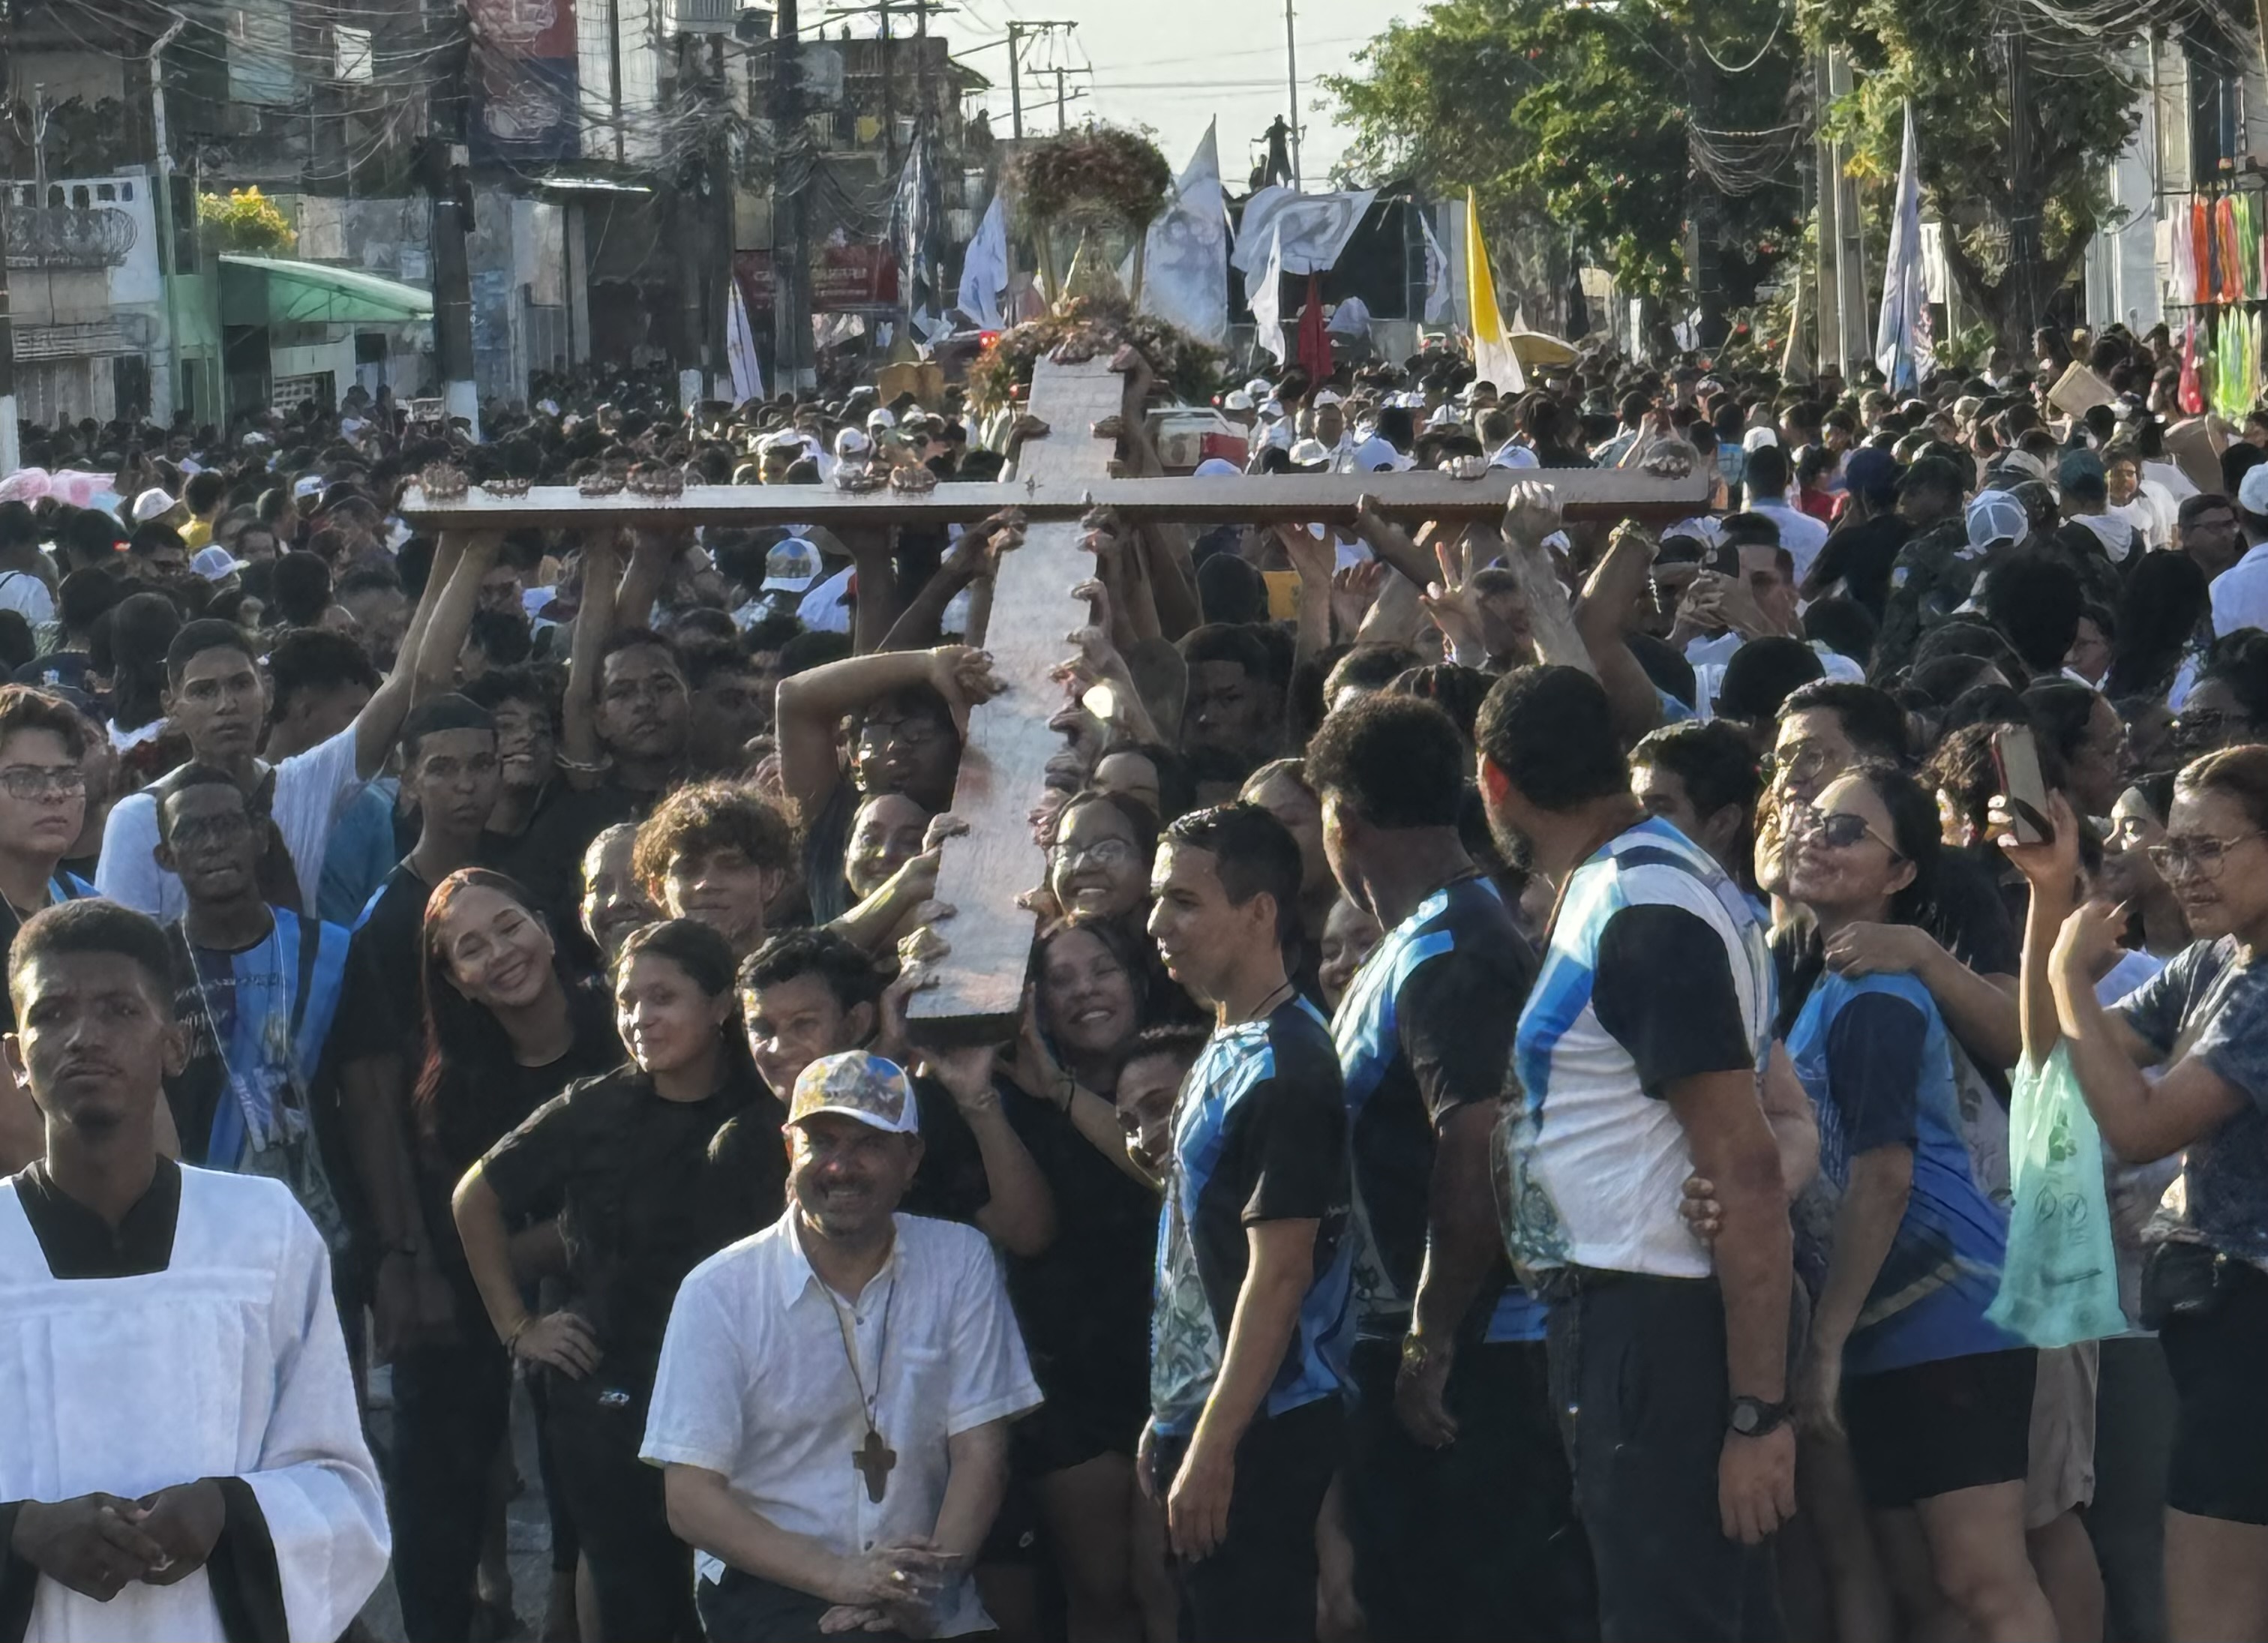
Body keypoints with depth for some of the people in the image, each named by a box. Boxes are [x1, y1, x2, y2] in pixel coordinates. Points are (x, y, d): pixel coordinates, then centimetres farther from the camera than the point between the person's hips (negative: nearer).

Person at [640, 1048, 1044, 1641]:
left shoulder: (960, 1263, 4)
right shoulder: (718, 1292, -3)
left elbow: (979, 1451, 2)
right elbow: (691, 1501, -6)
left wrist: (927, 1585, -14)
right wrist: (840, 1577, -17)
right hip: (770, 1586, -3)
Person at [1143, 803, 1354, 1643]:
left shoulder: (1282, 1069, -15)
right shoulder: (1224, 1052, 14)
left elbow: (1279, 1274, -20)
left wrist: (1213, 1447, -21)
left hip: (1256, 1431, -10)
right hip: (1200, 1416, 10)